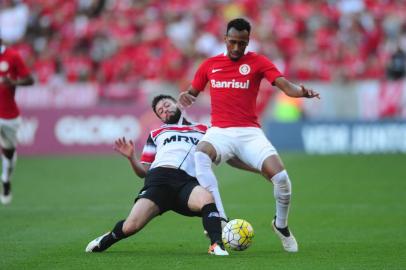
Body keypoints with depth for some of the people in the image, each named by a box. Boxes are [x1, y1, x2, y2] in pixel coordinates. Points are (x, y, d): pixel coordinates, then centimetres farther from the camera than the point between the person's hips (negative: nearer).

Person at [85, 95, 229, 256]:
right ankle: (104, 241, 14)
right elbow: (143, 172, 25)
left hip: (187, 182, -1)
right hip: (159, 177, 1)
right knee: (131, 226, -16)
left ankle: (216, 245, -41)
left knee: (206, 198, -37)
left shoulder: (202, 130, 30)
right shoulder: (156, 134, 32)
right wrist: (131, 158, 7)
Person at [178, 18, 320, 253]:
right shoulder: (209, 65, 12)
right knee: (199, 155, -35)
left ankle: (281, 226, 13)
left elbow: (285, 85, -7)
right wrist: (184, 97, -1)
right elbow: (192, 93, 24)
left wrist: (302, 91, -30)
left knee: (281, 178, -21)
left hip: (250, 132, -1)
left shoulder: (257, 62, 5)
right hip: (219, 132, 1)